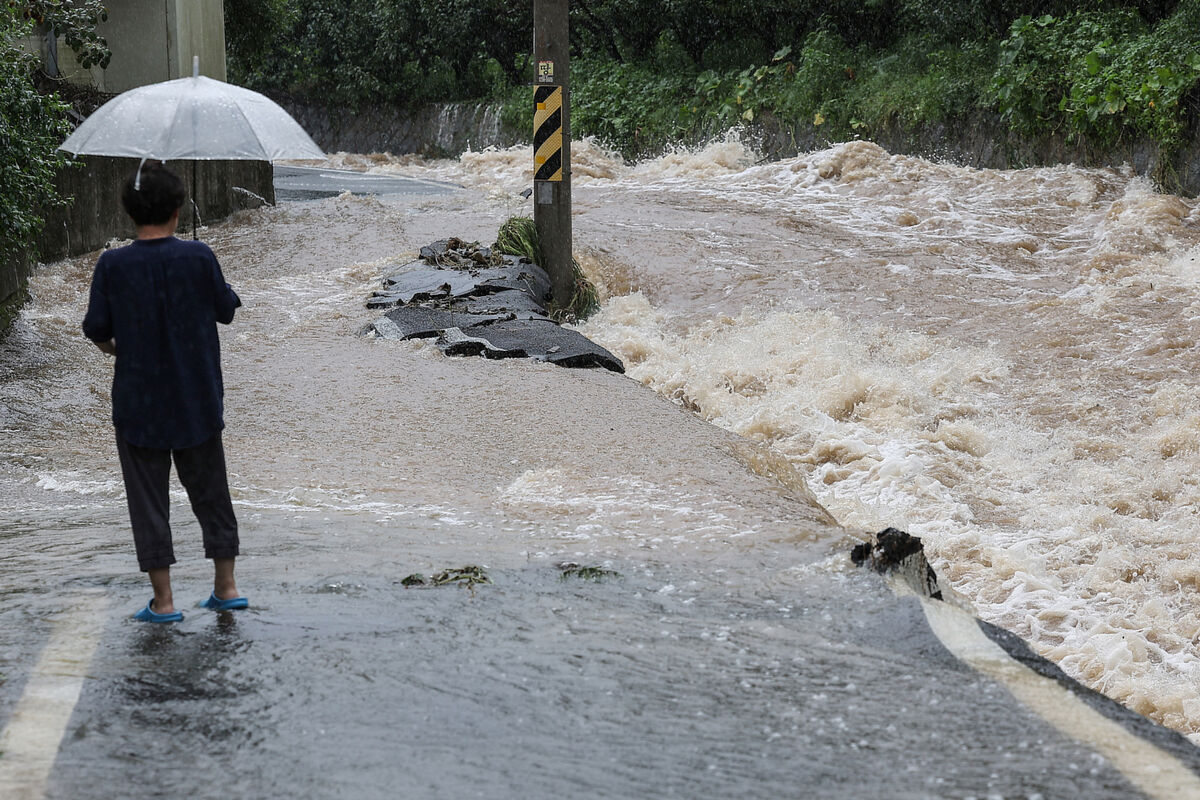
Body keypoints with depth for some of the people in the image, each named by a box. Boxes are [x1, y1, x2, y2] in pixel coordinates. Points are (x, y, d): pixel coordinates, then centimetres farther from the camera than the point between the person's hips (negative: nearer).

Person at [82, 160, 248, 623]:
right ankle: (226, 587, 21)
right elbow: (226, 311, 2)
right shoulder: (198, 258, -10)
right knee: (210, 492, 15)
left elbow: (96, 330, -5)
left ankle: (163, 600, 7)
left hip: (137, 404, -1)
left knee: (148, 498, 7)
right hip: (198, 402, 1)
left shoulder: (112, 265, -11)